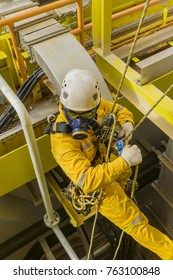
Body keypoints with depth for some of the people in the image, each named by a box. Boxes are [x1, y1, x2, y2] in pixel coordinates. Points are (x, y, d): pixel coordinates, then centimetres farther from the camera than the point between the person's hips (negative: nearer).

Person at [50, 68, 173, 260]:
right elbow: (87, 181, -43)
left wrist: (127, 123, -24)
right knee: (135, 222, 1)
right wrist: (124, 161, -46)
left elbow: (119, 110, -1)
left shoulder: (93, 105, -20)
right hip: (95, 183, -6)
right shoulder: (63, 140, -38)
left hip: (109, 158, 6)